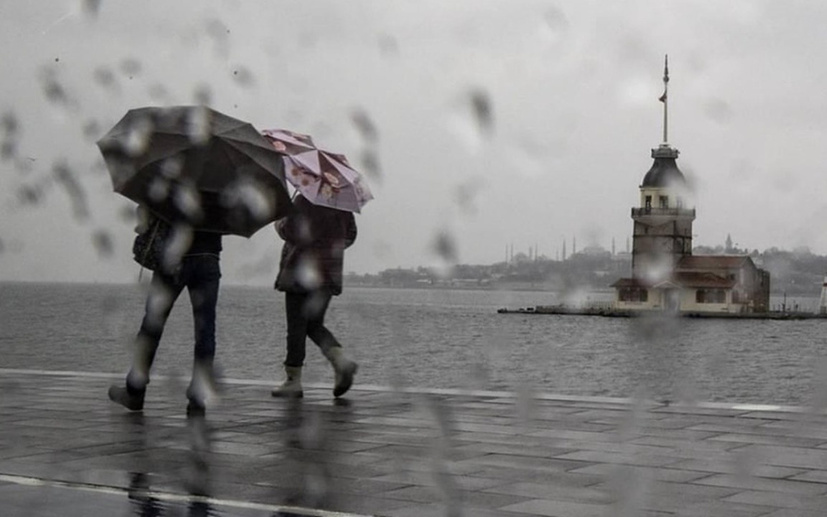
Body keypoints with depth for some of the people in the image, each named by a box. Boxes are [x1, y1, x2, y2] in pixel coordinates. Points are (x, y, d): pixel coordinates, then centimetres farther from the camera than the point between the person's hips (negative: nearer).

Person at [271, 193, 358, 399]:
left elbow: (289, 231, -16)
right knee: (315, 324, 16)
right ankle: (341, 360, -6)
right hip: (330, 272, 6)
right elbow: (350, 235, 13)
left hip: (301, 270, -6)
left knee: (296, 327, 1)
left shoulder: (304, 200, -13)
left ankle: (293, 380, 4)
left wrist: (279, 223, 5)